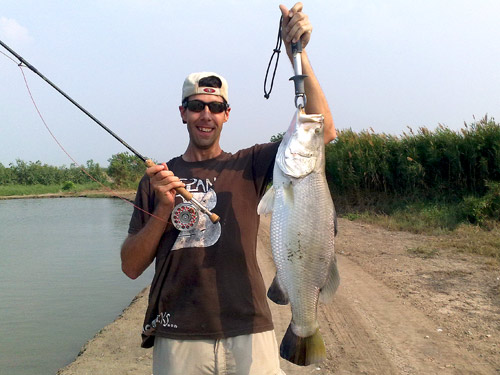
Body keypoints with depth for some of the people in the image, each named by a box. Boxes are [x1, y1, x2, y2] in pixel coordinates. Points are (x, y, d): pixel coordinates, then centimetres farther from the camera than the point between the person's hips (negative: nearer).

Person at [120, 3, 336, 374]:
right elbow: (131, 267, 3)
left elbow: (323, 130, -9)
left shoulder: (250, 165, 3)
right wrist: (163, 210, -12)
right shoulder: (157, 180, 7)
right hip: (178, 338, 1)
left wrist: (297, 53, -16)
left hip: (248, 333, 0)